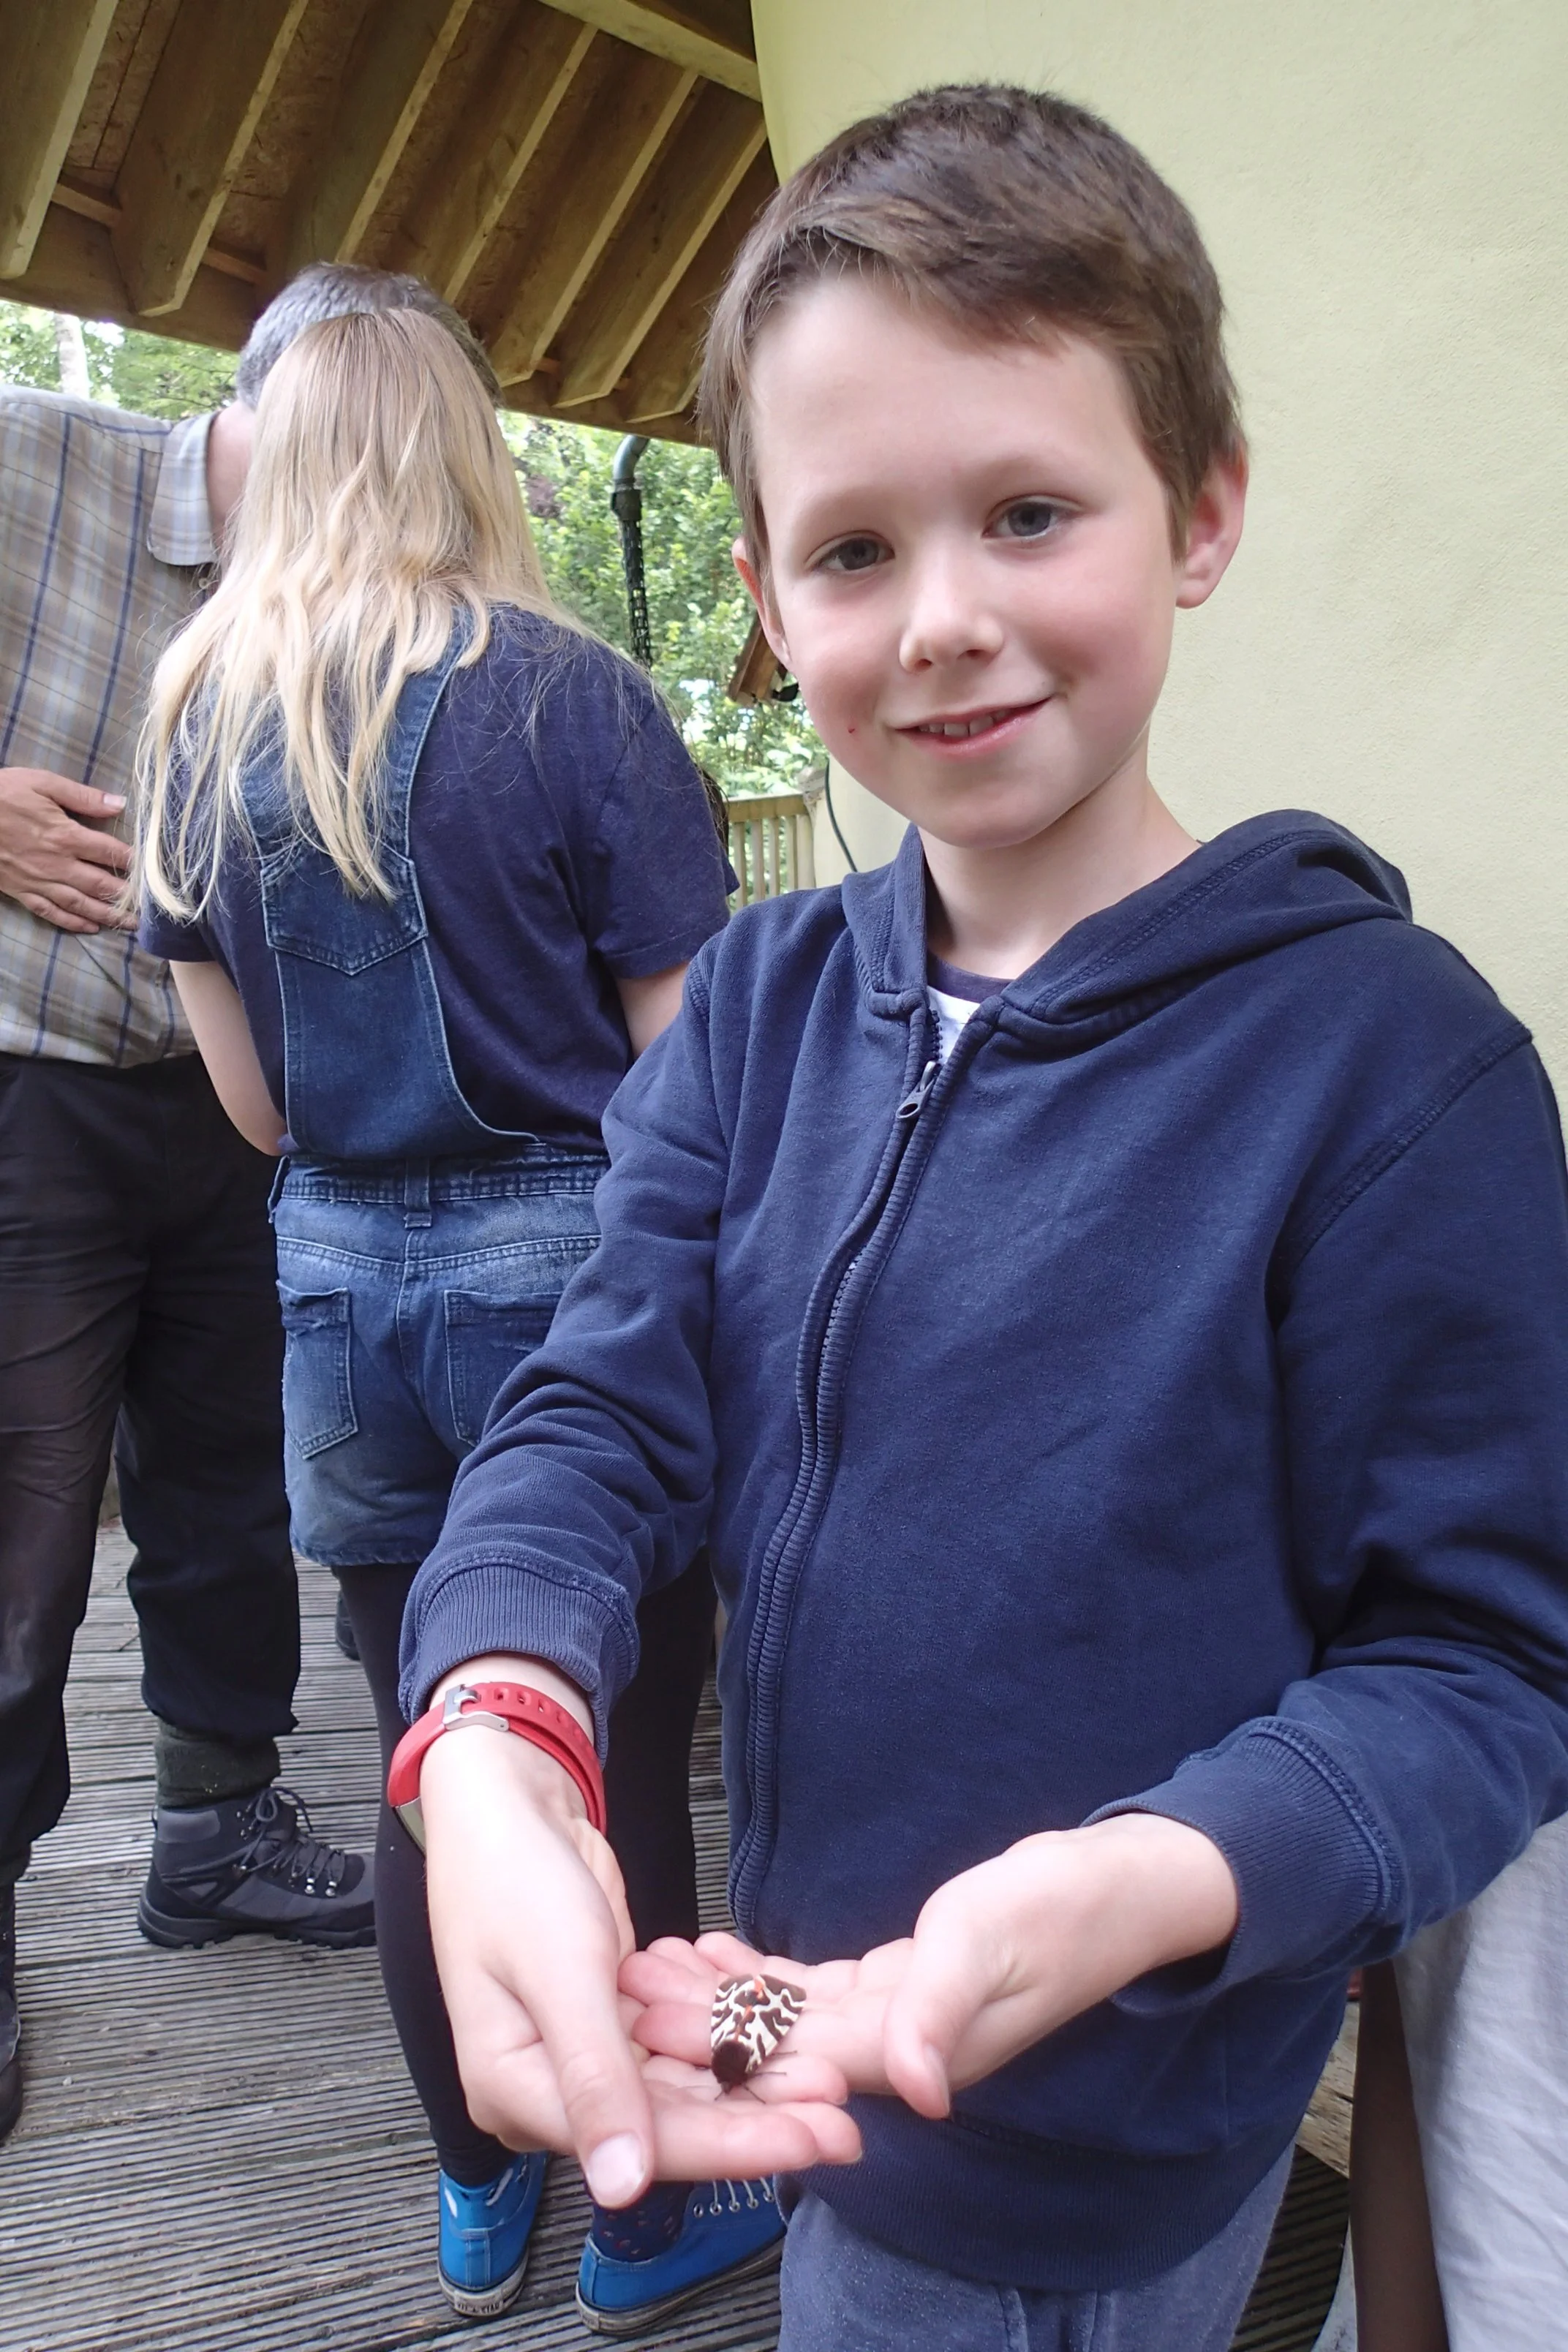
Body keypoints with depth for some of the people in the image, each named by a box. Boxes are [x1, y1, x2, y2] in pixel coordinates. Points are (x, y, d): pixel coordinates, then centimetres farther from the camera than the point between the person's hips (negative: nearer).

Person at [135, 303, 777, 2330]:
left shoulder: (202, 717, 7)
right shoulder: (564, 694, -7)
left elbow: (250, 1091, 8)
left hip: (338, 1275, 5)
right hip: (569, 1263, -4)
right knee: (620, 1763, 11)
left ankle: (478, 2196, 37)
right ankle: (655, 2211, 31)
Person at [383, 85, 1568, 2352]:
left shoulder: (1384, 1049, -21)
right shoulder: (758, 1004, -4)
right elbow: (601, 1420, -10)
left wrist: (1138, 1887, -34)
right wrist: (490, 1743, -29)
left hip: (1120, 2144, -4)